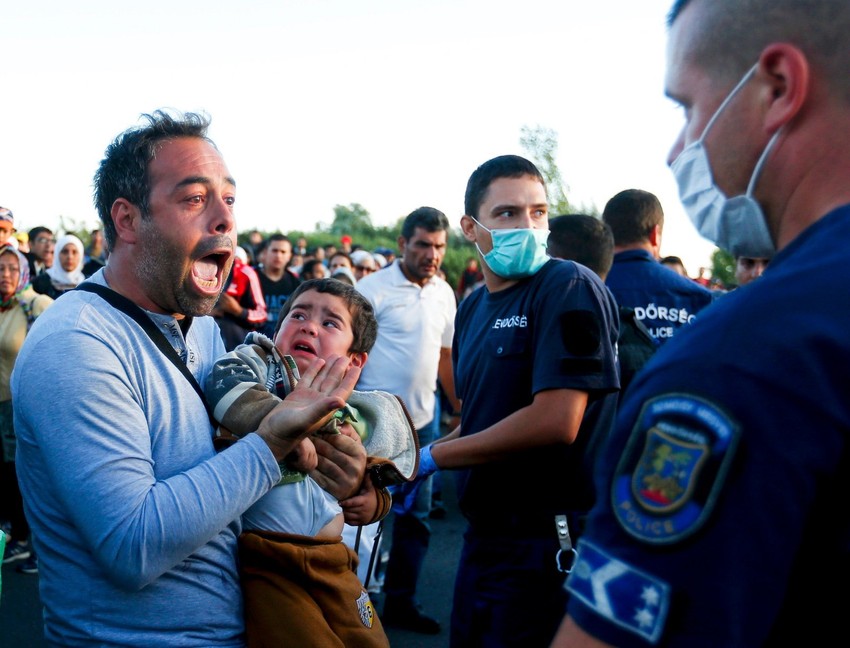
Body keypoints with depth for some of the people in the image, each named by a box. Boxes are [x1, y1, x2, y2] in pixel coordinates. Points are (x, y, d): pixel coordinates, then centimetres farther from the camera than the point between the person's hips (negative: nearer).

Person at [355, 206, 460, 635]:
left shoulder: (445, 293, 8)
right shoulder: (374, 287, -10)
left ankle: (400, 601, 27)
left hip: (424, 419, 6)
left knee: (416, 515, 13)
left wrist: (462, 408, 11)